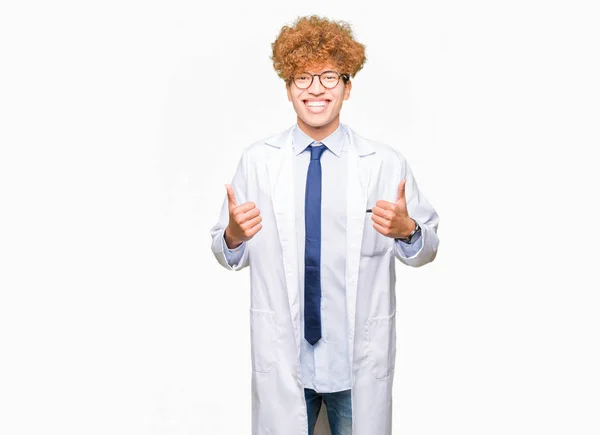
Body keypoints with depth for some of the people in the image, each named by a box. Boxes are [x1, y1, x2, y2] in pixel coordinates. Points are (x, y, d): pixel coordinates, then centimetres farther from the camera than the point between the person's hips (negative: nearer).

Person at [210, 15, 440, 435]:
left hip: (359, 359, 0)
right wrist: (233, 235, -18)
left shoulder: (387, 163, -5)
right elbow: (230, 254, 3)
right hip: (281, 357, 1)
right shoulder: (257, 160, -2)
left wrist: (407, 231, -20)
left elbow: (427, 247, 1)